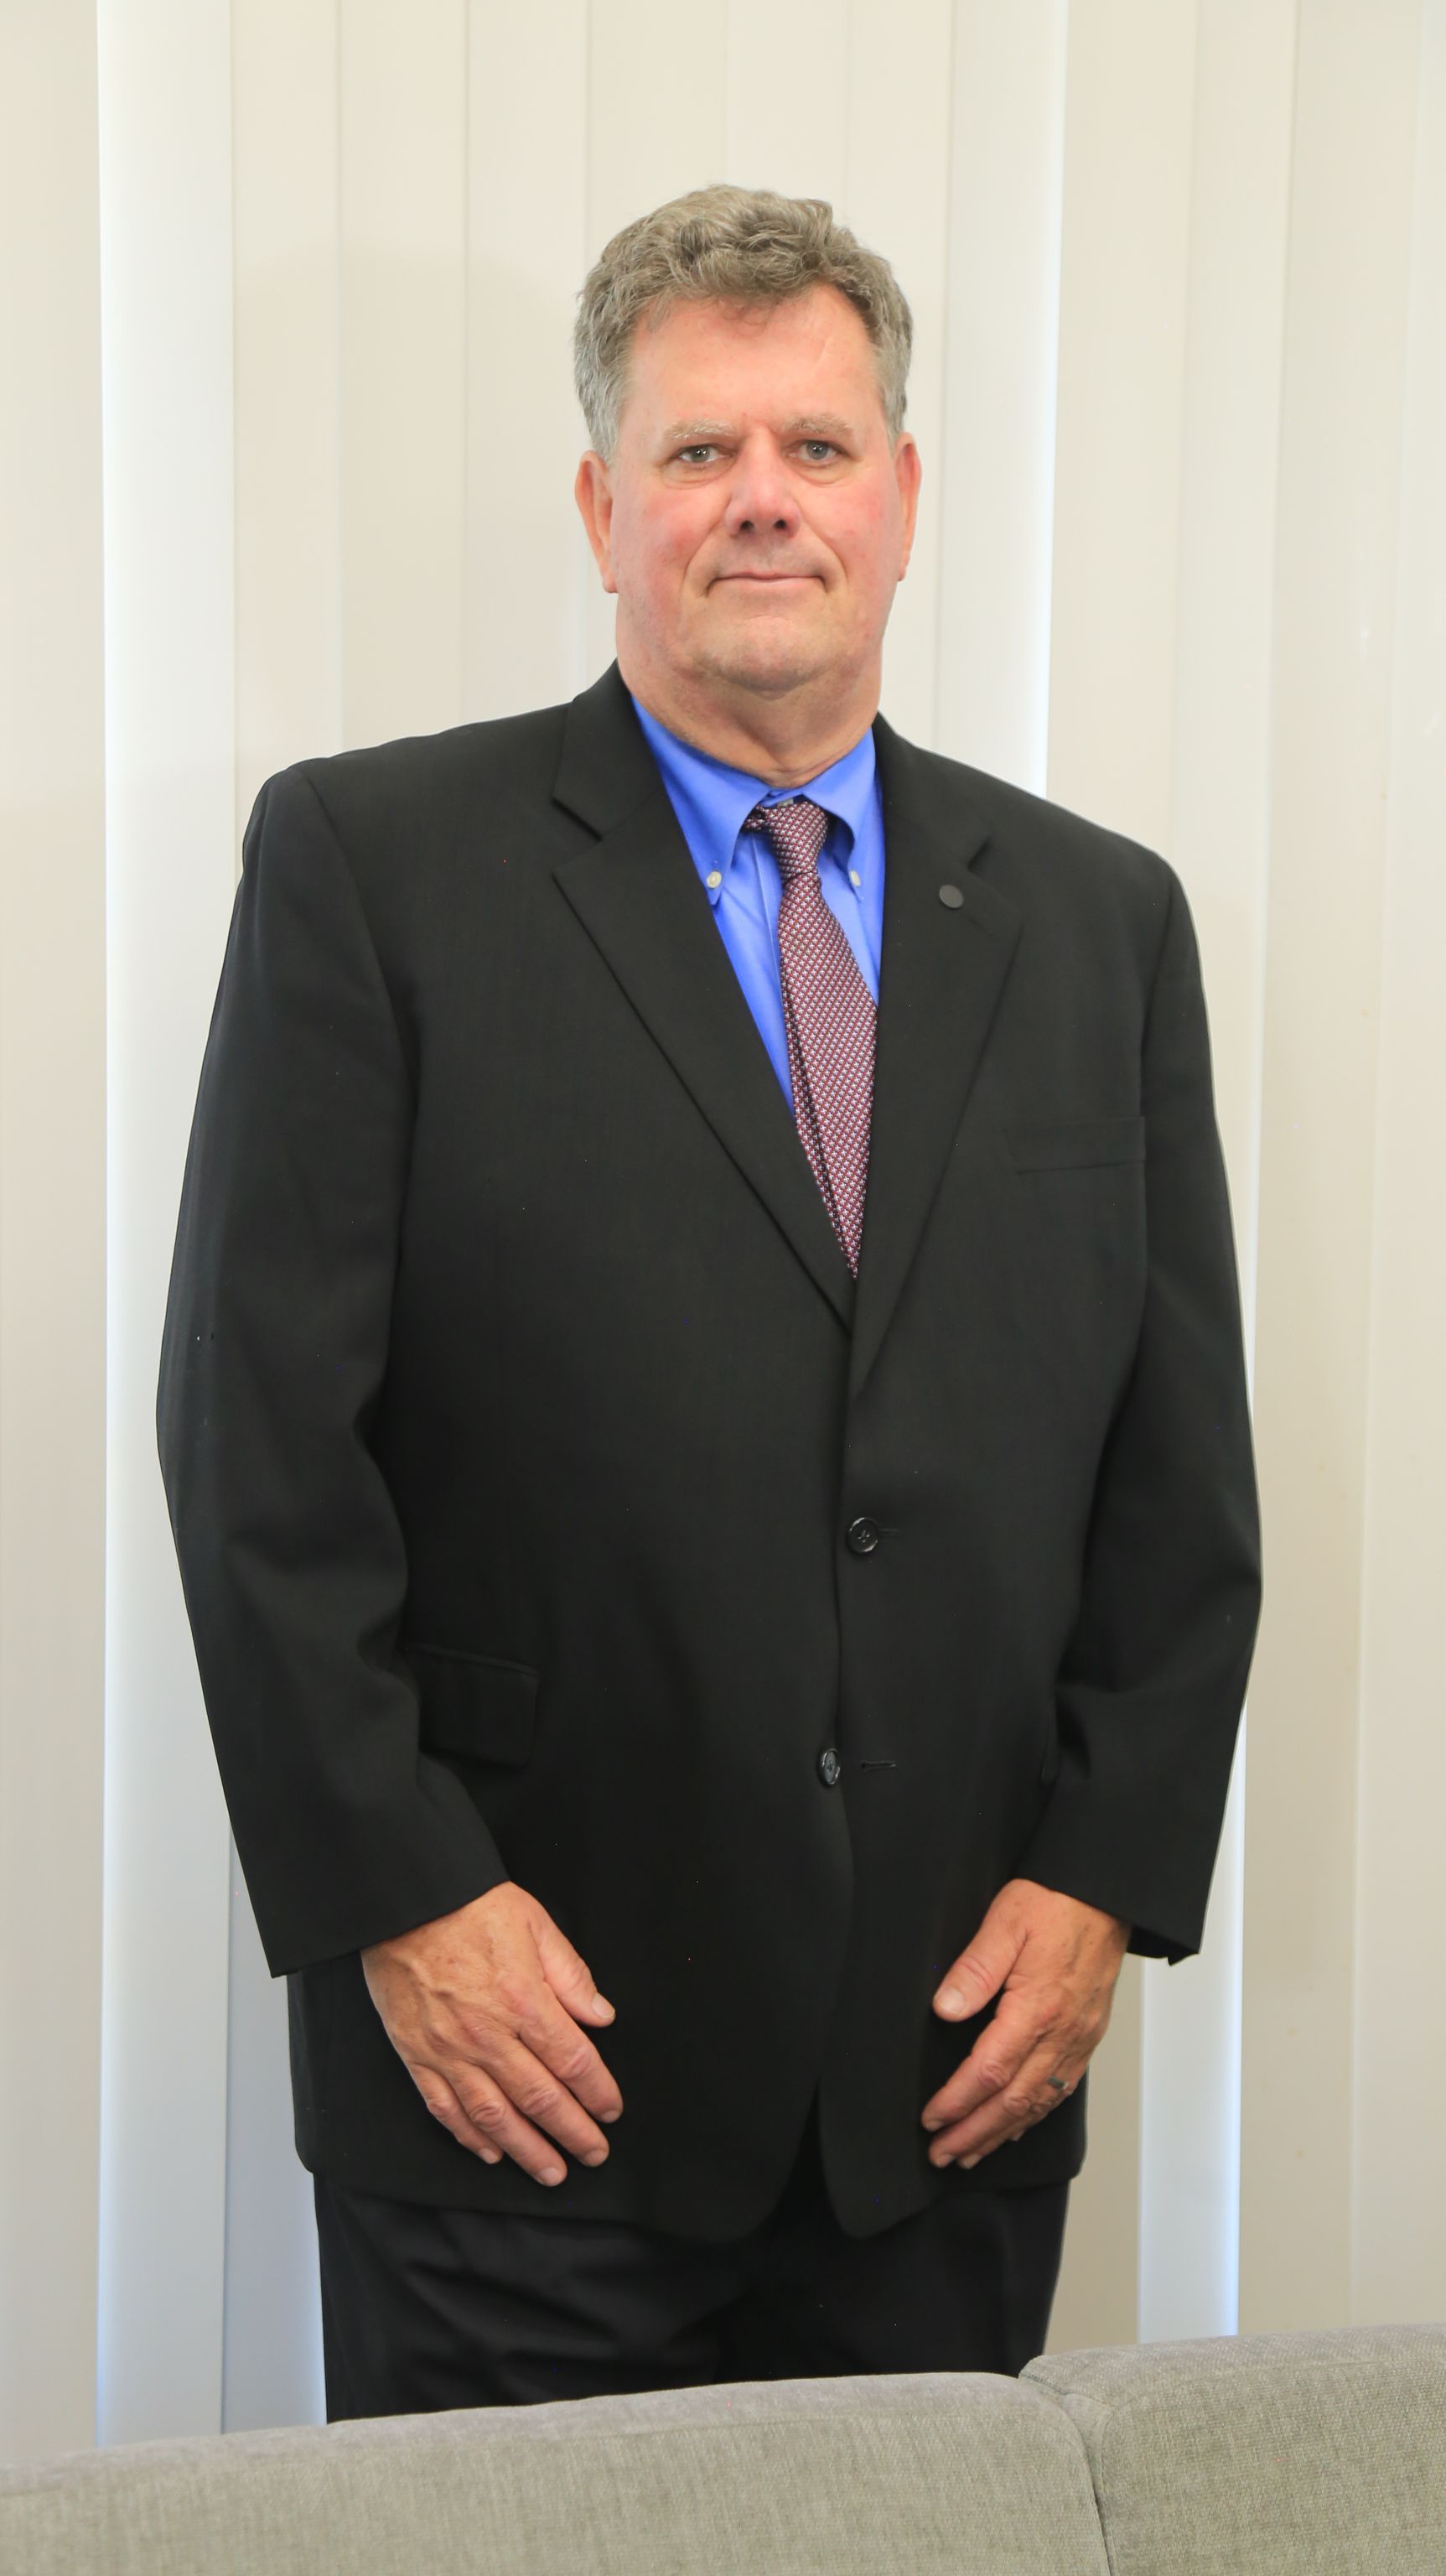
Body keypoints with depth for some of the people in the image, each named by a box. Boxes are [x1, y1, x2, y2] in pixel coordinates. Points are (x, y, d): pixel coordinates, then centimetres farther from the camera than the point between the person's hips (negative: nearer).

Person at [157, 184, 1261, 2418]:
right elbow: (260, 1432, -7)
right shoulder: (371, 862, -3)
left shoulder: (1098, 917, 8)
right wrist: (399, 1901, -11)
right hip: (525, 2048, -3)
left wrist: (1107, 1882, 0)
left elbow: (1183, 1457, 9)